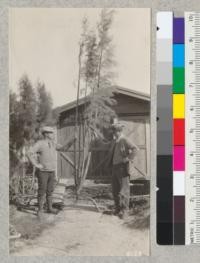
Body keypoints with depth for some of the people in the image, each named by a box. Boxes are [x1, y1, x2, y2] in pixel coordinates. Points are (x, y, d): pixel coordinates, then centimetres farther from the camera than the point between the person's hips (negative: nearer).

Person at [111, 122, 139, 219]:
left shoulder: (124, 140, -12)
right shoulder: (116, 141, 15)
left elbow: (135, 148, -26)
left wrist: (128, 158, -20)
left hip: (122, 167, -9)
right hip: (115, 167, 9)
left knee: (124, 189, -3)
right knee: (115, 190, 12)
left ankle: (124, 210, 3)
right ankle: (118, 208, 23)